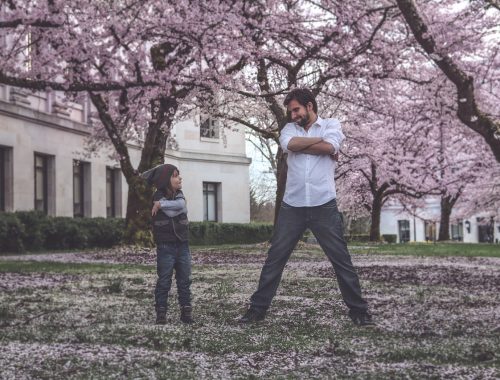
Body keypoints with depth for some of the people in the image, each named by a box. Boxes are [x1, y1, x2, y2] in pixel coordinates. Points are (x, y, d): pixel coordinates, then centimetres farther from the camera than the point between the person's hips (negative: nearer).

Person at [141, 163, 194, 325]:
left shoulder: (179, 194, 10)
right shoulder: (158, 196, -8)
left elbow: (181, 205, -12)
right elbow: (172, 212, -21)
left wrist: (162, 204, -14)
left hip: (182, 245, 5)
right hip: (165, 246, -5)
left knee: (184, 280, 7)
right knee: (164, 281, -1)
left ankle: (186, 311, 12)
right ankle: (161, 313, 3)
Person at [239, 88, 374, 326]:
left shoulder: (331, 124, 7)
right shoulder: (290, 129, 14)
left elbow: (330, 147, -15)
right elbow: (290, 144, -10)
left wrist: (300, 146, -6)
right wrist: (319, 140, -5)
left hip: (324, 206, -2)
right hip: (292, 206, 3)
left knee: (341, 260, 2)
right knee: (274, 259, 3)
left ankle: (358, 310, 10)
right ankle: (257, 308, 11)